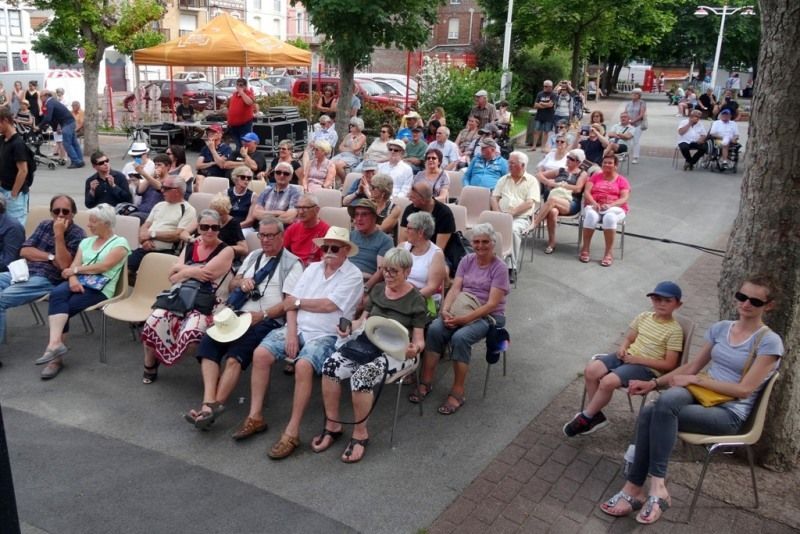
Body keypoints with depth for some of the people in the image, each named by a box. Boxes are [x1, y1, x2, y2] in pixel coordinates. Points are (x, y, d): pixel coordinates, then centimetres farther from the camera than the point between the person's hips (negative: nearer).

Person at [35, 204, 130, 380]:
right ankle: (55, 343, -39)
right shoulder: (86, 242, 22)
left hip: (99, 289, -5)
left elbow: (104, 266, -12)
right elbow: (74, 266, 11)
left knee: (61, 307, -25)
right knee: (57, 294, -29)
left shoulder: (120, 243, 1)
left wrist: (75, 270, -4)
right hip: (78, 283, 5)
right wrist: (73, 278, -12)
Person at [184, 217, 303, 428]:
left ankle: (215, 405, -29)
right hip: (238, 314, 6)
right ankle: (209, 403, -32)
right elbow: (231, 286, 26)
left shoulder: (292, 264, 4)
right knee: (207, 343, -22)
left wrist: (263, 315, -18)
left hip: (268, 320, -6)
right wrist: (241, 283, 3)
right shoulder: (253, 256, 25)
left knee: (235, 354, -30)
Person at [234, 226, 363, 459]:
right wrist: (291, 332, -7)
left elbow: (328, 305, -15)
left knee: (303, 366, -32)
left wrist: (298, 302, -1)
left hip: (325, 335, -5)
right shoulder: (313, 268, 13)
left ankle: (292, 432, -20)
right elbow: (290, 302, 7)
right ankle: (255, 417, -3)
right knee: (260, 354, -15)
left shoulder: (353, 276, -4)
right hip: (298, 327, 6)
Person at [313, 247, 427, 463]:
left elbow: (419, 339, -3)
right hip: (368, 343, 5)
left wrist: (414, 349, -26)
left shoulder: (415, 300, -4)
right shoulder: (377, 290, 12)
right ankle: (332, 425, -9)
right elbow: (363, 319, 19)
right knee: (331, 365, -23)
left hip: (397, 352, -5)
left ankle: (360, 434, -15)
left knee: (363, 374, -35)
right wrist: (349, 328, -3)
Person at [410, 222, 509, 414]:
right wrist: (445, 310, -19)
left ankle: (458, 392, -19)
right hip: (461, 309, 4)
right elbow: (454, 289, 1)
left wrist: (464, 319, -25)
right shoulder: (467, 260, 8)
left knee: (460, 337, -33)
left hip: (488, 316, -4)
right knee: (434, 328, -24)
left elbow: (492, 304, -15)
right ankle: (426, 382, -13)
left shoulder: (499, 268, -7)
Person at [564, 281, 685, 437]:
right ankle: (596, 415, 0)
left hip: (647, 367, -7)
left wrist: (638, 359, -18)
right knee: (591, 370, -16)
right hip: (627, 356, 7)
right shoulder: (643, 317, 9)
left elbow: (669, 364, -13)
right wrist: (623, 348, -7)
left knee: (608, 382, -28)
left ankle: (585, 417, -7)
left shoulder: (675, 330, -10)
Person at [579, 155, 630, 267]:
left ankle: (608, 254, -34)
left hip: (615, 208, -1)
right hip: (594, 206, 1)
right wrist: (594, 203, -18)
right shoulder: (595, 177, 17)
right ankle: (585, 249, -27)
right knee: (591, 215, -36)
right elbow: (586, 192, 3)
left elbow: (624, 199, -1)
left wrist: (610, 205, -19)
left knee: (610, 217, -38)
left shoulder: (622, 180, 12)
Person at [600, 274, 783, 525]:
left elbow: (744, 390, -12)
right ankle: (655, 486, -21)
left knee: (665, 404, -34)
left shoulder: (769, 342, -5)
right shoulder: (721, 328, 13)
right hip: (702, 396, 5)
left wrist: (695, 379, -12)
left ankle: (635, 488, -28)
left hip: (729, 413, -5)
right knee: (648, 413, -29)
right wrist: (654, 383, 5)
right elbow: (691, 367, 16)